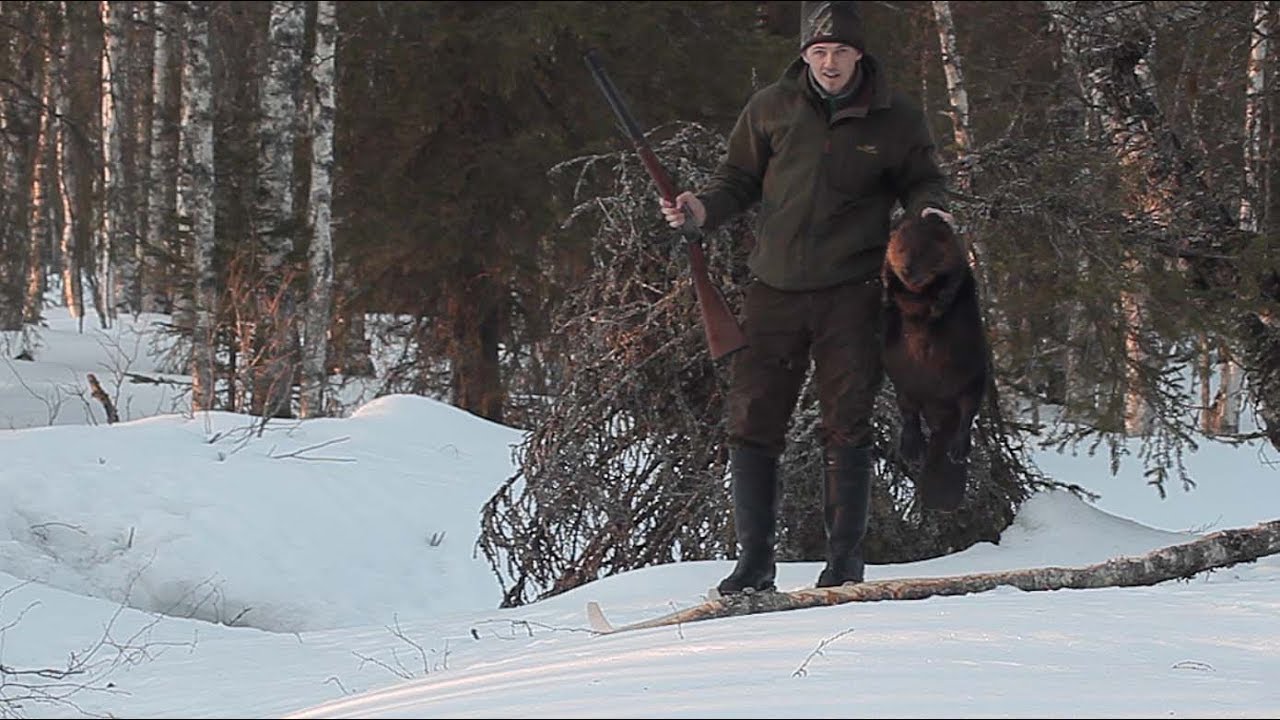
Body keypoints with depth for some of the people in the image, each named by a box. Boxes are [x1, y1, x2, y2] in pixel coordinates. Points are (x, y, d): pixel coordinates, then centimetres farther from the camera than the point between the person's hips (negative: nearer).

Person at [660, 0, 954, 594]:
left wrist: (928, 209, -8)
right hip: (775, 288, 2)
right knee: (753, 423, 0)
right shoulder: (772, 110, 4)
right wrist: (704, 209, -8)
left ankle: (845, 561, 6)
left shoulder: (895, 120, 2)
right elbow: (739, 179, 11)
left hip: (850, 293, -2)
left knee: (846, 428, -2)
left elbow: (920, 179, 15)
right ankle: (755, 560, 9)